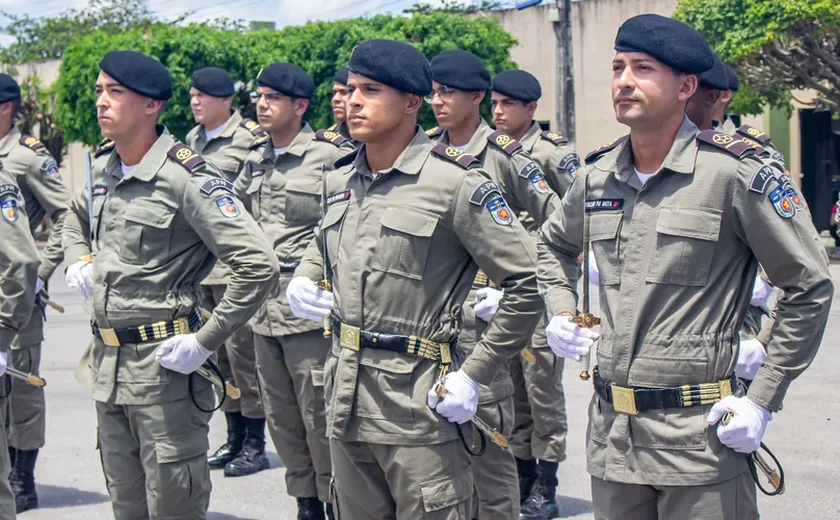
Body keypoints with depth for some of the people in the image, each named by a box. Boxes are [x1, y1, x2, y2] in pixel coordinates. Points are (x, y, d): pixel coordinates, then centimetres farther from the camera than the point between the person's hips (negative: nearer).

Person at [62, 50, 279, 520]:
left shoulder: (186, 178, -16)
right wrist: (80, 261, 10)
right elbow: (76, 221, 32)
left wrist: (205, 342, -19)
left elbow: (258, 266, -21)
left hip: (162, 363, -8)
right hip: (106, 362, 8)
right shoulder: (102, 169, 7)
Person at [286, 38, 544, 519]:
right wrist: (302, 281, 7)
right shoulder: (339, 182, 10)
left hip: (418, 407, -7)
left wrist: (473, 376, -14)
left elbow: (528, 284, -12)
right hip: (346, 402, 7)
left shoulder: (455, 182, -11)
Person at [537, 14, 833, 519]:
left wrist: (763, 401, -8)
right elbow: (554, 245, 29)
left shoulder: (736, 173, -10)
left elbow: (810, 286, -6)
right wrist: (561, 314, 11)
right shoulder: (598, 177, 6)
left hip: (699, 437, -5)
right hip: (611, 430, 5)